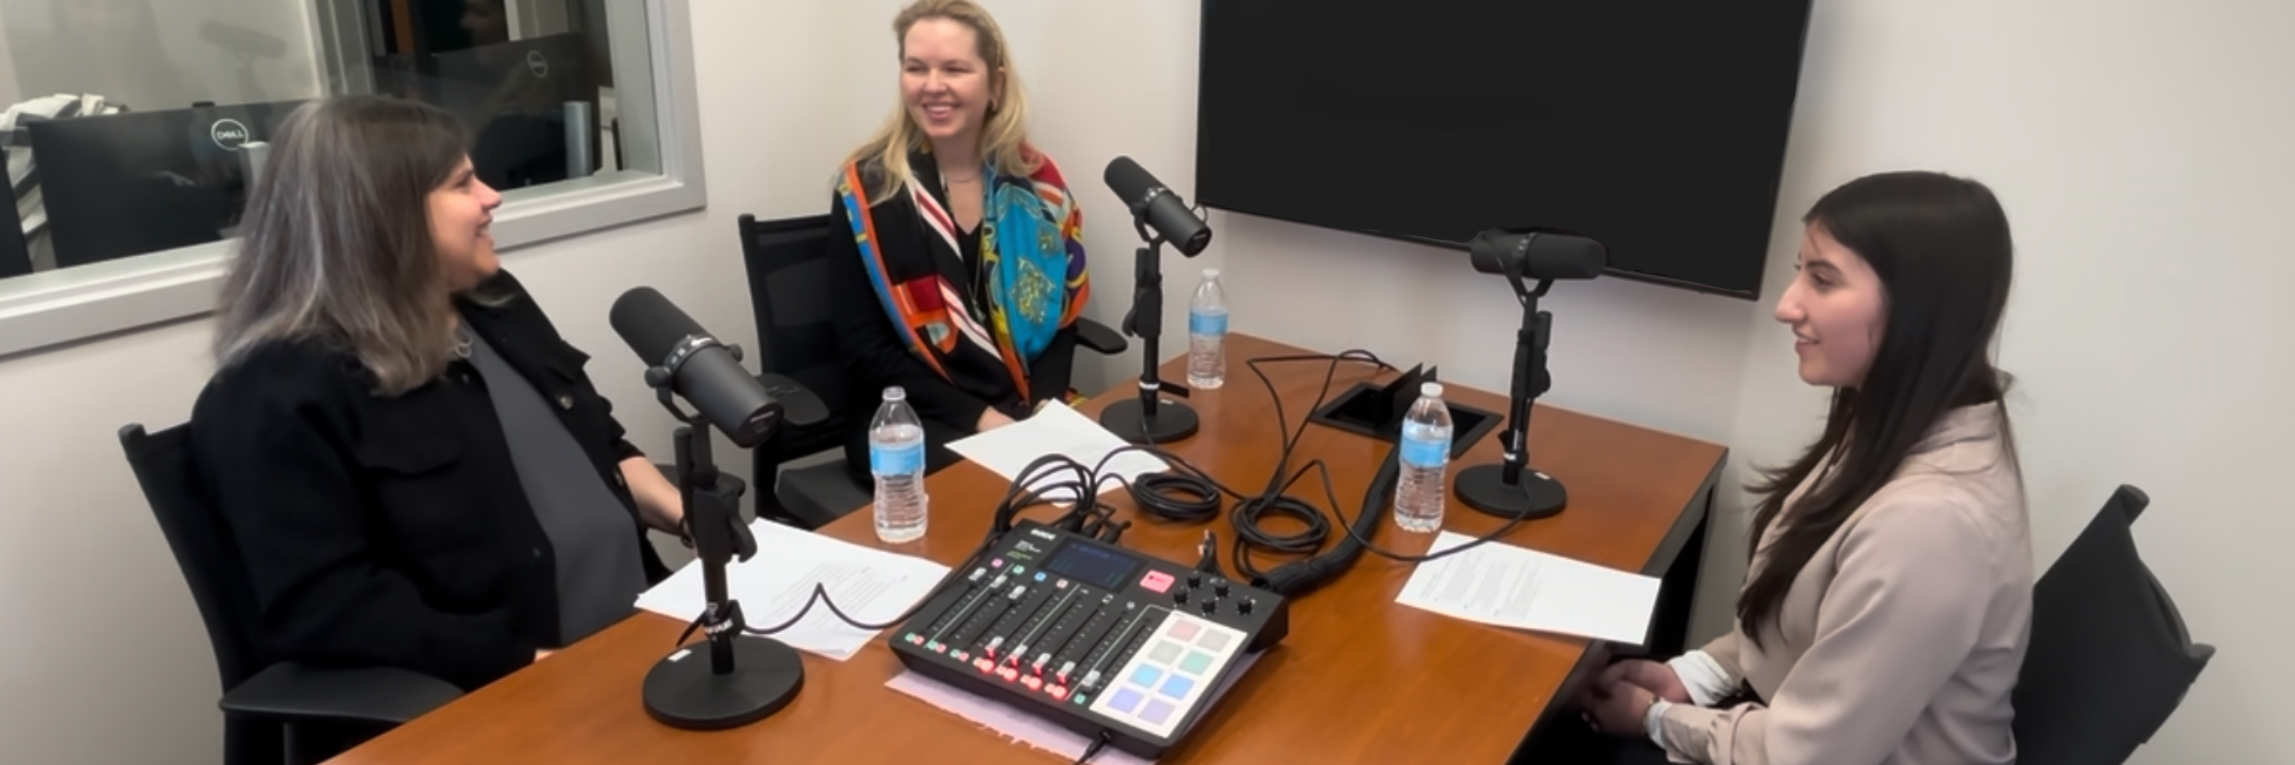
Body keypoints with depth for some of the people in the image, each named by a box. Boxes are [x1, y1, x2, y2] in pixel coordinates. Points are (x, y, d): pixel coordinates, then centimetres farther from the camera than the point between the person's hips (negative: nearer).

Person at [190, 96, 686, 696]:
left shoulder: (492, 303, 14)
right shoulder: (280, 395, -10)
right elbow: (322, 609, -16)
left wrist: (694, 517, 4)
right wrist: (531, 668, -21)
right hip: (501, 705, -7)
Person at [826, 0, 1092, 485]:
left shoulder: (1037, 183, 4)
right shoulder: (867, 189, -5)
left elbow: (1061, 316, 7)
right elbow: (865, 351, -7)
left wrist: (1042, 409, -11)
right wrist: (976, 417, -16)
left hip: (1025, 415, 4)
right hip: (912, 423, -3)